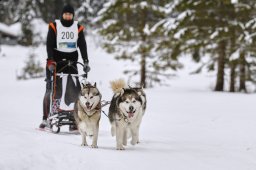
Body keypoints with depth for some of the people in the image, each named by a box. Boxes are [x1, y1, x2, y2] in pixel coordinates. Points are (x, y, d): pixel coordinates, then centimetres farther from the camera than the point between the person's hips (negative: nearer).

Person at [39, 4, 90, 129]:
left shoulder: (78, 28, 4)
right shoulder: (54, 26, -3)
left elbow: (82, 45, 1)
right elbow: (49, 45, -9)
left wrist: (85, 61, -10)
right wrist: (50, 61, -21)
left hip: (71, 61, 2)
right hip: (55, 60, -2)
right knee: (50, 89, -4)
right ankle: (45, 119, 0)